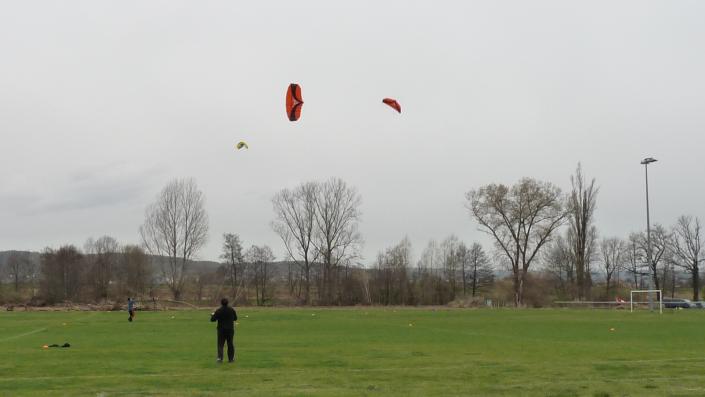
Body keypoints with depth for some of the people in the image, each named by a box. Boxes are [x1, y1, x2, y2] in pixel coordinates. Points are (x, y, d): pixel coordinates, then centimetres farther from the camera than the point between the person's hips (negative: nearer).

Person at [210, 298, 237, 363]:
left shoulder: (218, 311, -9)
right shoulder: (231, 310, -1)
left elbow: (212, 319, -7)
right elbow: (235, 318, 10)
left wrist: (212, 315, 14)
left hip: (221, 329, -2)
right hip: (230, 329, 2)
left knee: (220, 344, 2)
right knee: (230, 344, 11)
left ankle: (220, 358, -14)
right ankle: (231, 358, 16)